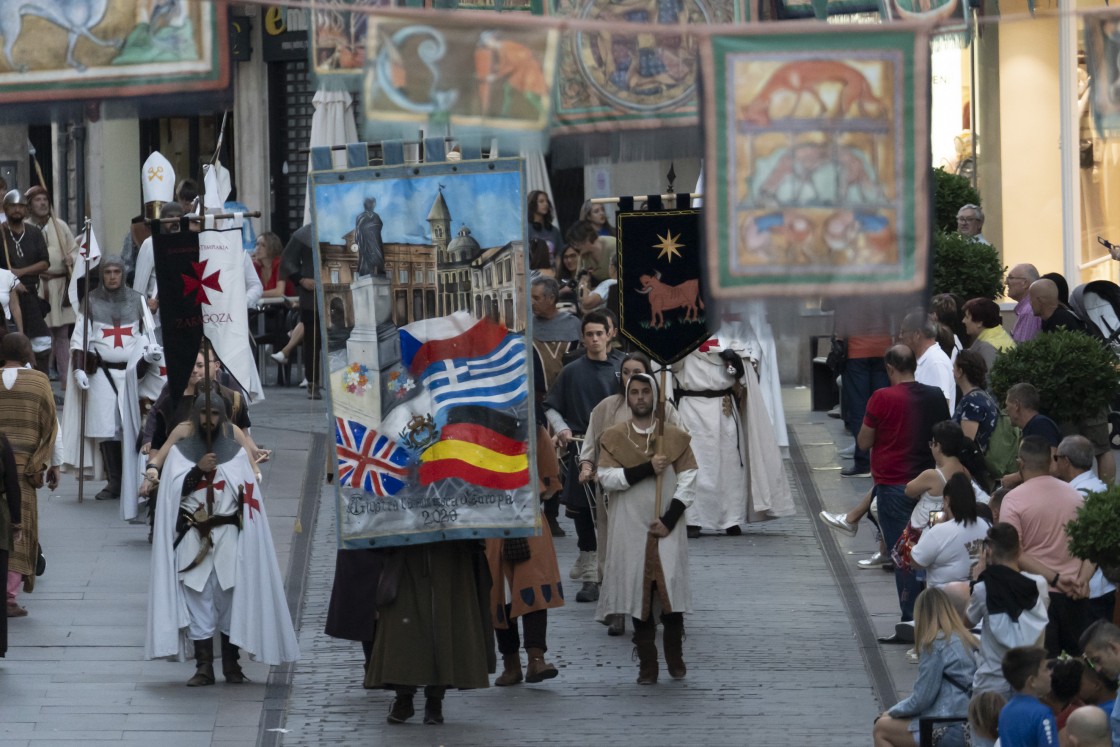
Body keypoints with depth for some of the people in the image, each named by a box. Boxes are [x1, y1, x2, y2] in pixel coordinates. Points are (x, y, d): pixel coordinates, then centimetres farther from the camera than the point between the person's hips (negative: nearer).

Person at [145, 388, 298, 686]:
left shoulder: (236, 453, 9)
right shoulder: (180, 451, 10)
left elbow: (250, 498, 6)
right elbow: (173, 491, -2)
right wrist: (198, 470, -14)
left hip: (229, 541, 0)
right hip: (193, 542, 0)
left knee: (232, 602, 0)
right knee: (198, 603, -2)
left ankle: (232, 665, 8)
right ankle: (204, 668, 1)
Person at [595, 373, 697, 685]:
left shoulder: (675, 437, 5)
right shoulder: (613, 437, 4)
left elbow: (687, 481, 1)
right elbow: (606, 478, -7)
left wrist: (670, 519, -9)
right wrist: (647, 468, -16)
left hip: (668, 529, 0)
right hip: (631, 528, 0)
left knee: (671, 591, -6)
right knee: (639, 595, -1)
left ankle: (675, 659, 9)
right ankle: (647, 665, 5)